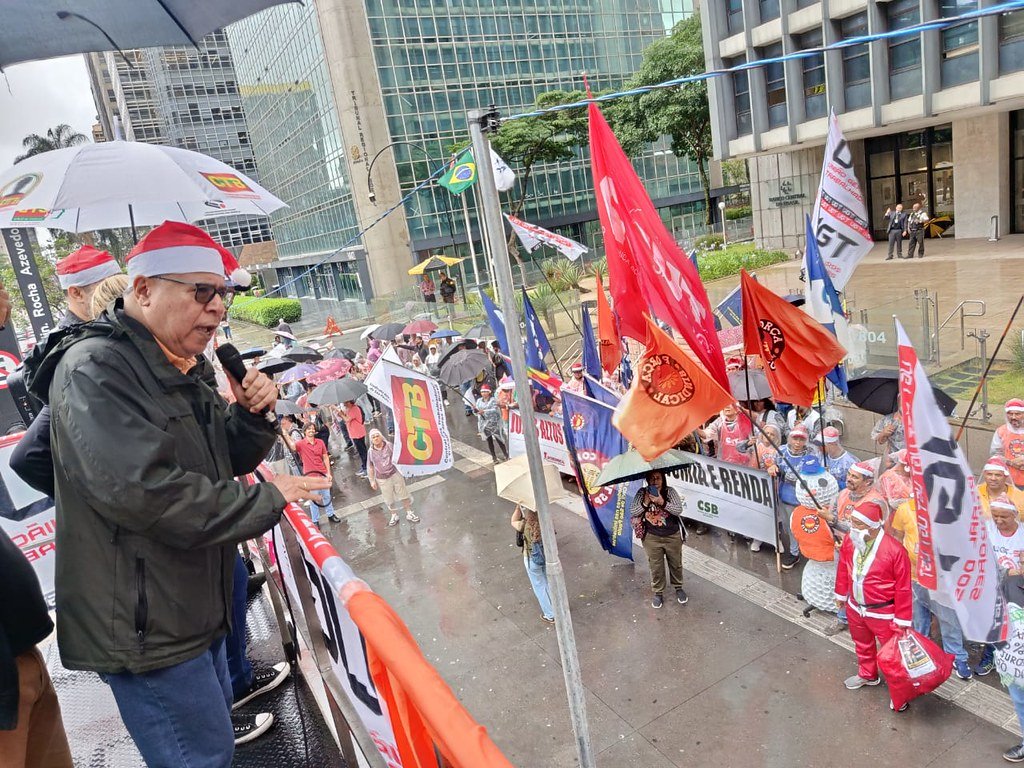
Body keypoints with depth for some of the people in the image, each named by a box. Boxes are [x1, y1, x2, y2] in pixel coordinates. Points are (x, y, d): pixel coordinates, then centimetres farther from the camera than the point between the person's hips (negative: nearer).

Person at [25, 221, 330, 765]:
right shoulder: (96, 368, -20)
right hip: (144, 628, -9)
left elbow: (223, 462, 15)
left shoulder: (179, 368, 10)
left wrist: (251, 415, -6)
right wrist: (267, 501, -24)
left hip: (195, 610, 9)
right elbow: (140, 489, -33)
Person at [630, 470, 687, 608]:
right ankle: (658, 593, 30)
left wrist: (662, 502, -29)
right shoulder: (642, 493, -7)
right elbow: (632, 512, -10)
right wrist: (645, 503, -24)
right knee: (656, 566, 11)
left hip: (673, 536, 0)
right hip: (652, 538, 0)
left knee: (676, 564, 18)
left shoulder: (670, 491, -9)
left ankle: (678, 588, 42)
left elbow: (679, 510, -16)